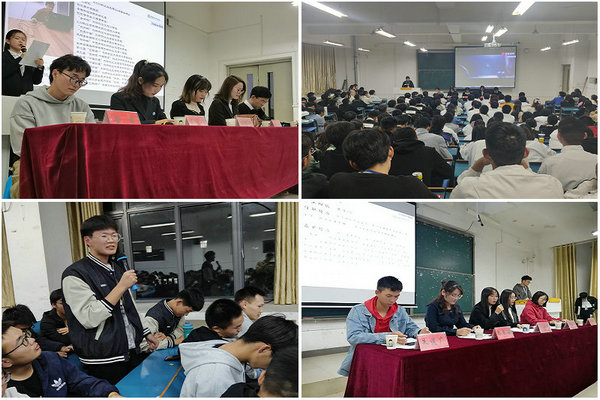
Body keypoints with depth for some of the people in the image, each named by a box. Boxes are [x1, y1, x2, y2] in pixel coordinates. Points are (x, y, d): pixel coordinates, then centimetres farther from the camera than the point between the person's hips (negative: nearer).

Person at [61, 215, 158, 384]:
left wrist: (145, 333, 21)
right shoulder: (75, 275, -13)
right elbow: (89, 319, -22)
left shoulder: (118, 268, 13)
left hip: (133, 352, 8)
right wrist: (121, 286, -22)